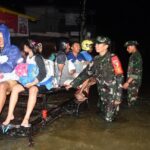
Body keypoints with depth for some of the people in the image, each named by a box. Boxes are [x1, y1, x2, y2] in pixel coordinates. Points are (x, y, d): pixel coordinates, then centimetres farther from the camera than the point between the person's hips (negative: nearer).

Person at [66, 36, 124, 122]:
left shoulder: (112, 58, -14)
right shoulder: (96, 59, 6)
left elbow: (119, 77, -16)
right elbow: (86, 73, 7)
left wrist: (118, 97, -18)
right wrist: (73, 84, 3)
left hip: (112, 93, -6)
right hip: (102, 93, 6)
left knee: (109, 118, -3)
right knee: (103, 114, 13)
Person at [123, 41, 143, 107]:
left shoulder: (137, 56, -17)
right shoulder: (133, 56, 12)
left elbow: (137, 72, -22)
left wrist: (127, 82, -23)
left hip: (134, 82, -9)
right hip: (131, 81, 9)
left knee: (131, 100, -3)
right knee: (130, 99, 15)